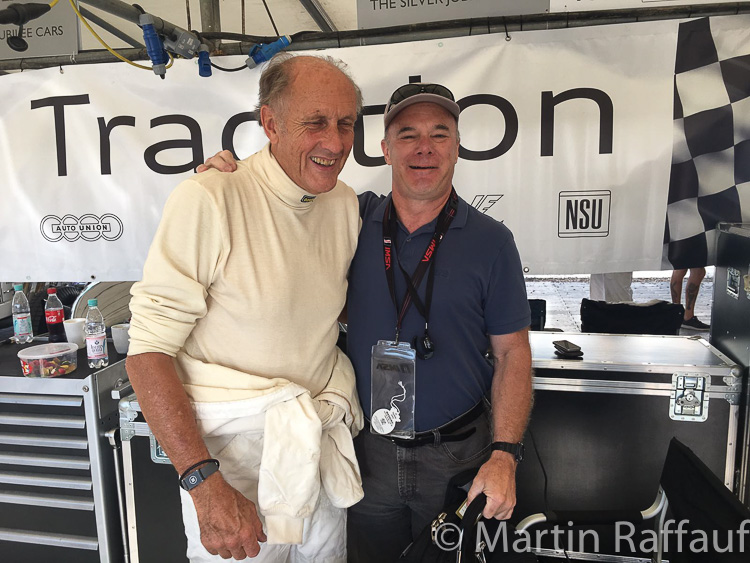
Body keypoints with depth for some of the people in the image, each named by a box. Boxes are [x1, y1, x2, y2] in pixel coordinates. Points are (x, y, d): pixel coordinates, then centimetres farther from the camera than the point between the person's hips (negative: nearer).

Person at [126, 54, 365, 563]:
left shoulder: (346, 205, 1)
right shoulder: (206, 201, -19)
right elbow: (149, 350, -18)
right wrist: (204, 483, -22)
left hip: (323, 445, 6)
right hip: (233, 451, -5)